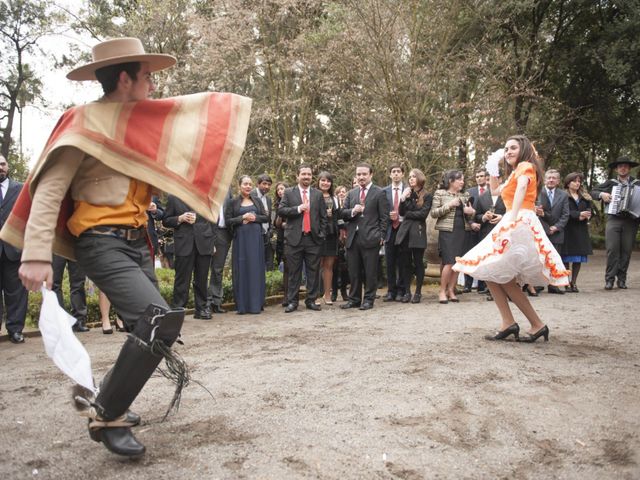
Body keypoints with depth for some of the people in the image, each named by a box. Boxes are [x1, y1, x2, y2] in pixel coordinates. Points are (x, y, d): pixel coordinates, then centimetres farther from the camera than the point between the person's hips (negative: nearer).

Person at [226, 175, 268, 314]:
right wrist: (242, 218, -12)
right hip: (241, 239, -2)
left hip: (256, 238, 2)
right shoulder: (234, 202, 4)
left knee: (256, 269, 2)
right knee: (241, 269, -1)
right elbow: (227, 221, -1)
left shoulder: (257, 201, 11)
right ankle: (241, 305, 5)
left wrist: (255, 217, -9)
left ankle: (256, 303, 9)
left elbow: (266, 217, 9)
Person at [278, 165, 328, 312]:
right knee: (294, 272, 3)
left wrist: (322, 234, 2)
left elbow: (323, 216, 11)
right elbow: (280, 210, -3)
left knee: (313, 272, 4)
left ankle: (311, 300, 13)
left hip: (313, 239, 2)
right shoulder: (288, 193, 7)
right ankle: (292, 301, 9)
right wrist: (298, 209, -13)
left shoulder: (318, 194, 12)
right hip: (294, 238, -2)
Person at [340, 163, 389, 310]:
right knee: (353, 272, 9)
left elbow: (384, 217, -2)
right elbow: (342, 214, 12)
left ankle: (368, 299, 11)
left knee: (370, 272, 1)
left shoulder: (379, 193, 1)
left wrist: (381, 236, -8)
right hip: (353, 238, 5)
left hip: (370, 238, -4)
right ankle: (354, 299, 19)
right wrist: (352, 211, -9)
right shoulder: (351, 193, 16)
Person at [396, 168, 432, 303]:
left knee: (418, 262, 2)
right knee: (406, 263, 4)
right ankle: (407, 291, 11)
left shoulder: (427, 196, 1)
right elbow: (401, 212, 3)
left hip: (418, 232, -3)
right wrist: (403, 199, -10)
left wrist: (408, 214, -1)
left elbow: (423, 214, -9)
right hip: (405, 231, 4)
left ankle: (418, 292, 9)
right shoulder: (407, 193, 13)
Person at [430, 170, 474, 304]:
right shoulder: (440, 193, 1)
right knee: (449, 262, -12)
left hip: (461, 231, 5)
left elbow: (470, 213, 21)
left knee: (457, 263, 3)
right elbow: (433, 213, -5)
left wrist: (471, 211, -3)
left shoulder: (464, 195, 14)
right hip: (447, 231, -5)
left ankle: (451, 290, 12)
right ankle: (442, 291, 0)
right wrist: (449, 205, -15)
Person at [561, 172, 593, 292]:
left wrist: (585, 216, -14)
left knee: (579, 257, 5)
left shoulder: (584, 197, 18)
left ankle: (574, 282, 12)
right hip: (567, 229, -5)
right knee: (566, 257, -3)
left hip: (581, 230, 6)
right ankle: (567, 283, 3)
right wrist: (579, 214, -22)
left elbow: (590, 209, 7)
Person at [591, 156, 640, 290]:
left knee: (626, 250, 0)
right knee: (612, 249, -10)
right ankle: (609, 279, -7)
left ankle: (622, 279, 8)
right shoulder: (610, 183, 12)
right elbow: (593, 192, 14)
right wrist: (602, 194, -5)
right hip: (613, 219, -1)